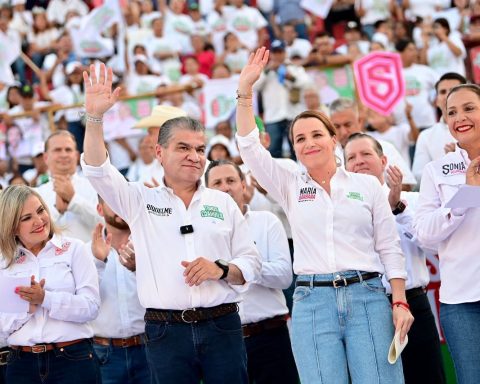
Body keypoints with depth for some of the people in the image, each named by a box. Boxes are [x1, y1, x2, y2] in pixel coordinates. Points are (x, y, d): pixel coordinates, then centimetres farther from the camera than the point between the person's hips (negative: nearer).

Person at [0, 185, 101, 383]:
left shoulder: (73, 249, 1)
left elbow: (91, 307, -8)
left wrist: (45, 299, -19)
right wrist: (27, 306, -14)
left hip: (73, 359, -2)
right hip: (21, 364, 2)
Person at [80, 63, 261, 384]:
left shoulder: (223, 203, 12)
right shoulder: (141, 201, 8)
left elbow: (251, 263, 11)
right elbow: (97, 171, -6)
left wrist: (221, 270, -10)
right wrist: (95, 117, -18)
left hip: (221, 327, 1)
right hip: (166, 330, -1)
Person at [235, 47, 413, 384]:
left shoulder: (367, 185, 10)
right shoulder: (290, 188, 12)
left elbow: (390, 249, 8)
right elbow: (249, 147, 3)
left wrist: (400, 302, -2)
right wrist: (245, 90, -5)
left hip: (367, 296, -1)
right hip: (312, 302, 1)